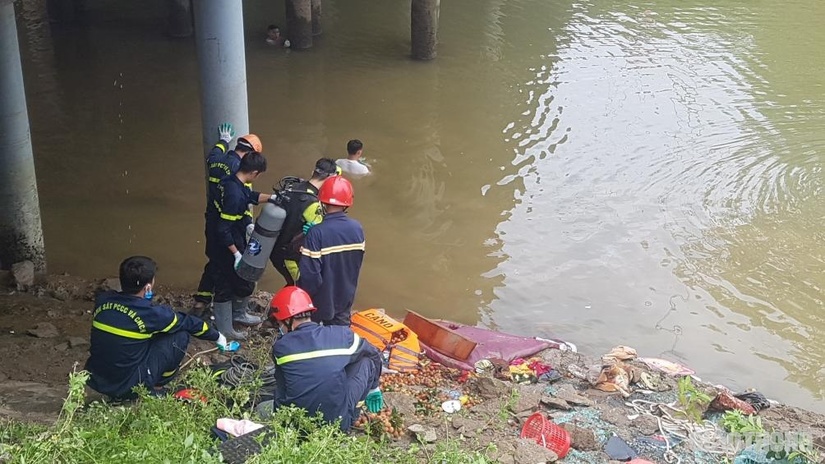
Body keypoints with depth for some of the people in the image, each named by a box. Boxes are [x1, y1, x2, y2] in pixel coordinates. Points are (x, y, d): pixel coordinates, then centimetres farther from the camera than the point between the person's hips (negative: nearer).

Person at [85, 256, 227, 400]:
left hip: (94, 380, 6)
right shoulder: (151, 313, -17)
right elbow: (189, 323, 2)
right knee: (180, 335, 0)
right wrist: (217, 336, 17)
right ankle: (156, 388, 13)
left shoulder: (102, 300, -5)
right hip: (127, 387, -6)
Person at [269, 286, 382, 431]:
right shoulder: (341, 335, -3)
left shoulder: (280, 347, -4)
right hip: (339, 423, -1)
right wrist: (373, 388, 37)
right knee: (367, 360, 13)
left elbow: (282, 389, 11)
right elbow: (375, 355, 18)